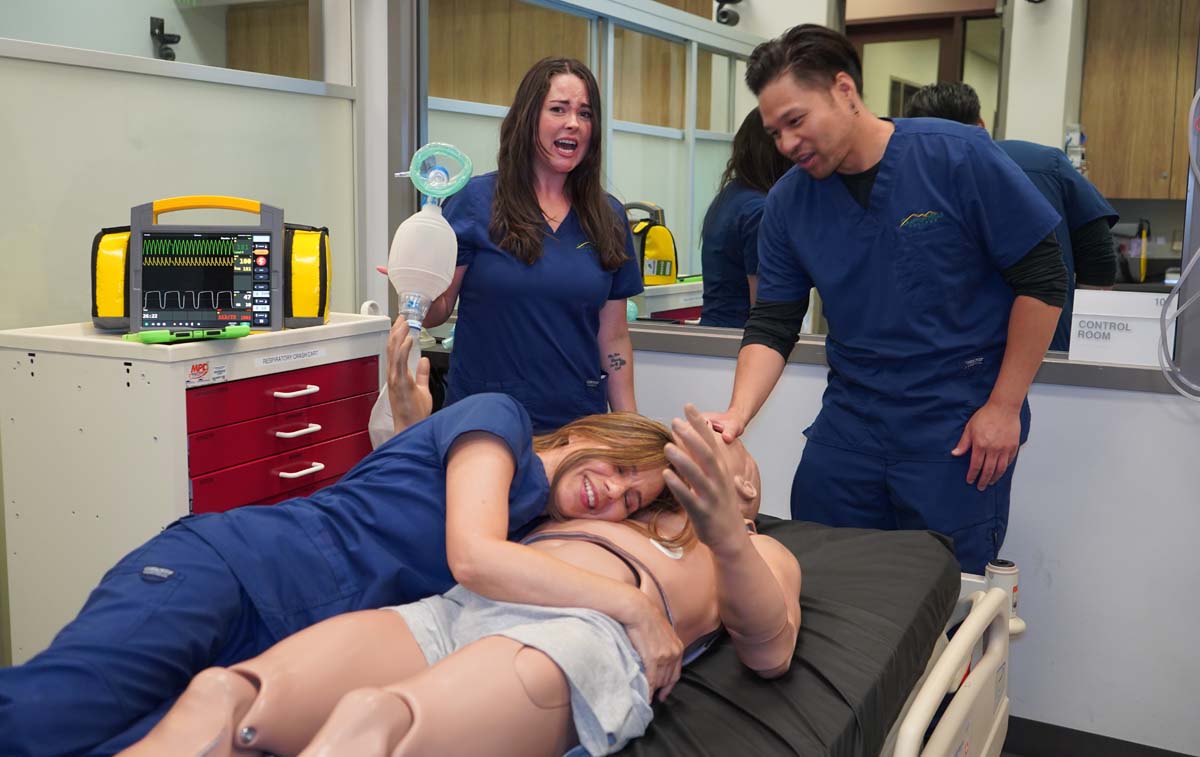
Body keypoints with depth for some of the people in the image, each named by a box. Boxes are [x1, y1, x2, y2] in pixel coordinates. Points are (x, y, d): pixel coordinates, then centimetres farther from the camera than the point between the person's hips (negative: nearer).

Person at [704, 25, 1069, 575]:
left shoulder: (959, 158, -12)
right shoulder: (787, 203, 0)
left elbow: (1042, 279, -8)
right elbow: (771, 326, 1)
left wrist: (1004, 407, -9)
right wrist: (738, 414, -16)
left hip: (957, 426, -4)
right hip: (850, 421, 4)